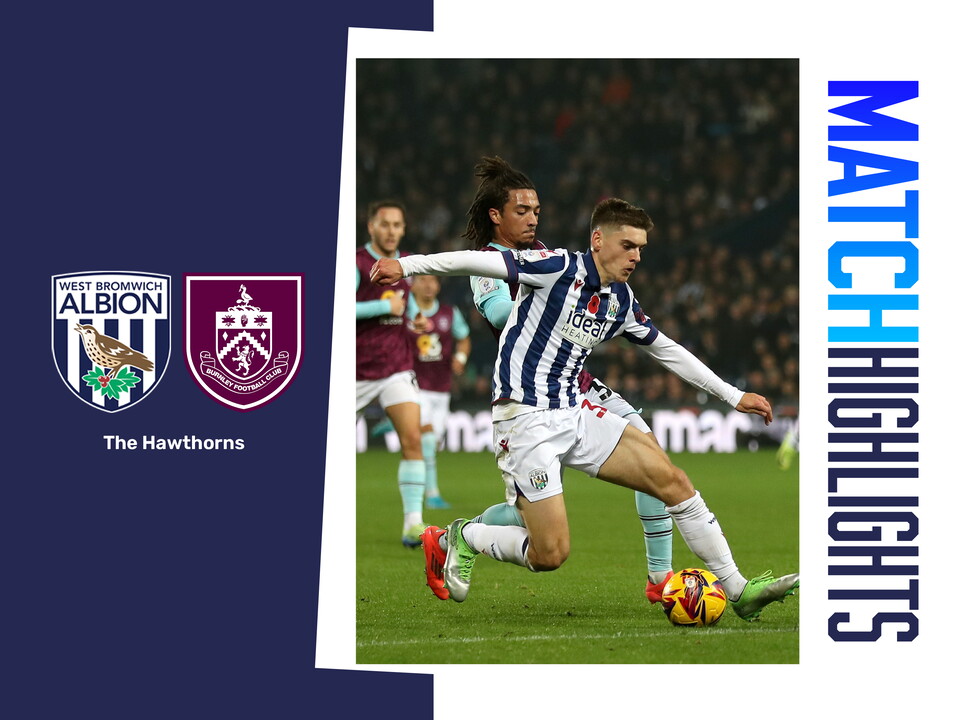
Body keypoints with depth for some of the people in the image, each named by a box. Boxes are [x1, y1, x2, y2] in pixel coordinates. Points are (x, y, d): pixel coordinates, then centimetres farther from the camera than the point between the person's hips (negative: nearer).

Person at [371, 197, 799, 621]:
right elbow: (482, 262, -18)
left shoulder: (621, 301, 10)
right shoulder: (559, 269, -12)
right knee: (550, 554, -13)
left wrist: (733, 396, 26)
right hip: (526, 421, -7)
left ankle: (739, 591, 7)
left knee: (672, 480, -2)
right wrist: (405, 266, -26)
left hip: (575, 414, 7)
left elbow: (666, 350, 23)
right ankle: (466, 537, 16)